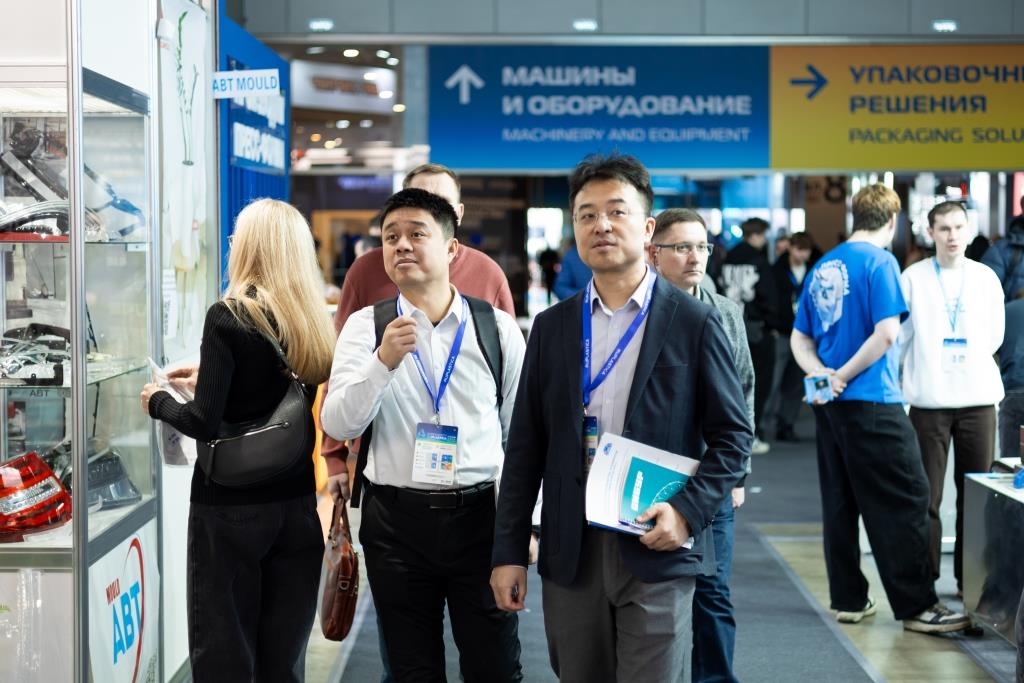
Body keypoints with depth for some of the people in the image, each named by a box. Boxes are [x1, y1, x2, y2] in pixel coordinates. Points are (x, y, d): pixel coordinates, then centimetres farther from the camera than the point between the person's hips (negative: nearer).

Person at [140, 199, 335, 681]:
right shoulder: (314, 321, 4)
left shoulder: (228, 317, -12)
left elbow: (206, 423, -16)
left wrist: (159, 402, 2)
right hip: (296, 504, 6)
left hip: (231, 506, -5)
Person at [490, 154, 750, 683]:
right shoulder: (552, 326, 8)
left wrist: (688, 511, -13)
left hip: (656, 548, -3)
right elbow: (525, 446, 8)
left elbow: (733, 434, 1)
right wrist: (508, 551, 4)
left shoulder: (694, 322, -1)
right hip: (570, 554, 3)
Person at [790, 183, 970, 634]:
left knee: (840, 503, 11)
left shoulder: (824, 267, 13)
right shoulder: (879, 262, -10)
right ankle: (916, 606, 0)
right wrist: (843, 375, -10)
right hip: (871, 402, -8)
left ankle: (848, 600, 17)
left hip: (830, 406, 8)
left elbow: (800, 338, 14)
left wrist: (821, 373, -3)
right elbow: (886, 333, -20)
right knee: (905, 501, -2)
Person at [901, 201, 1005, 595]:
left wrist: (967, 361, 10)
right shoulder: (913, 278, 0)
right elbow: (898, 336, 0)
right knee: (926, 496, -1)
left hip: (978, 398, 2)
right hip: (929, 399, -2)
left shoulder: (985, 278, 7)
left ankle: (970, 579, 17)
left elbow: (995, 336, 13)